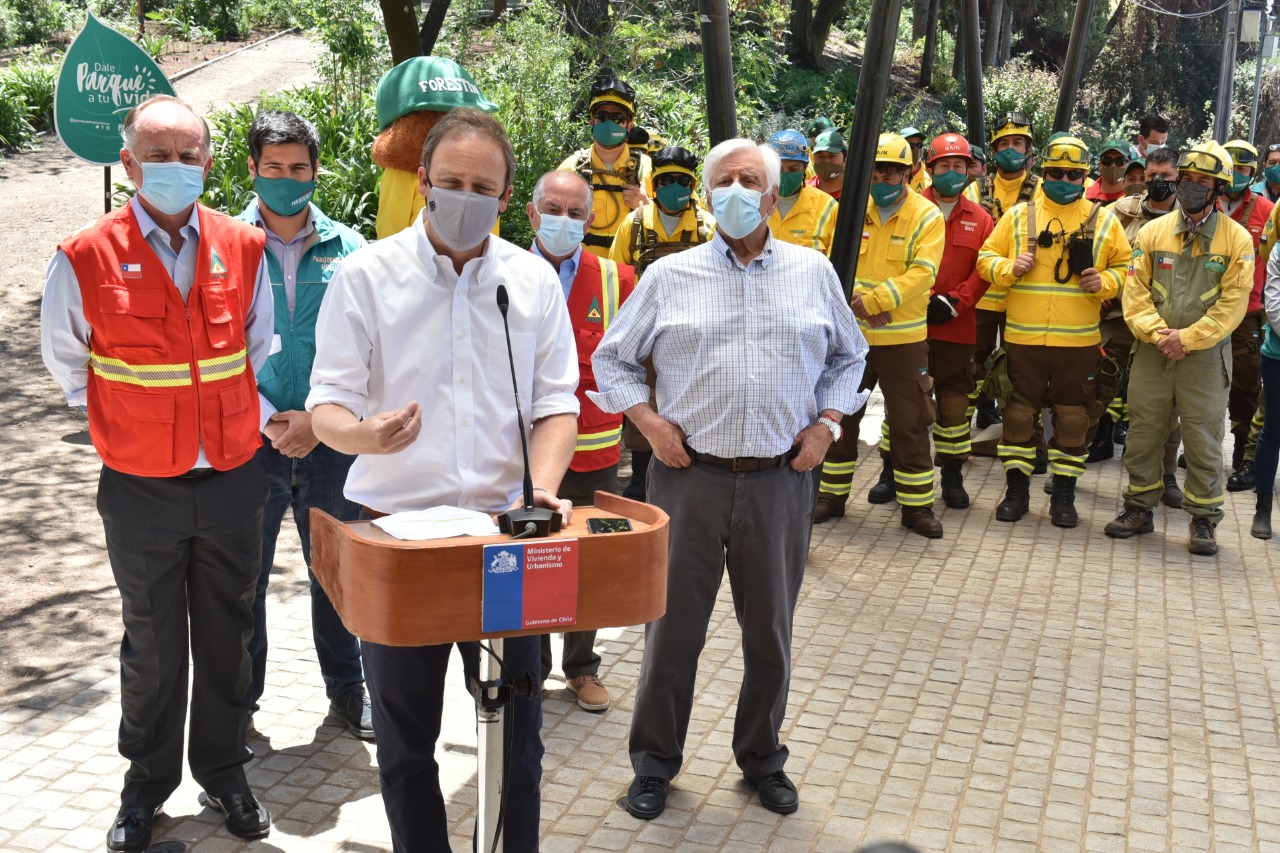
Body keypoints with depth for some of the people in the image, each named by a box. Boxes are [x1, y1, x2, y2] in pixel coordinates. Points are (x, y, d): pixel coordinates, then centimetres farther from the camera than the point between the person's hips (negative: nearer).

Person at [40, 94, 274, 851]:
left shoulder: (244, 248, 0)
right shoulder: (87, 258, -8)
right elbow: (65, 360, 8)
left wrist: (245, 416, 10)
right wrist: (127, 423, 9)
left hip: (233, 481, 2)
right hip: (142, 490, -2)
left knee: (227, 637, 13)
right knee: (152, 647, 10)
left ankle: (224, 773, 30)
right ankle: (147, 787, 27)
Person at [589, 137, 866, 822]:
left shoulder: (813, 272, 8)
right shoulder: (669, 276, 4)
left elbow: (848, 357, 19)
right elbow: (612, 359, 10)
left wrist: (827, 423, 4)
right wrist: (648, 421, -3)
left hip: (780, 481, 1)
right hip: (690, 478, -1)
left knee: (770, 631, 12)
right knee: (673, 627, 6)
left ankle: (762, 757, 32)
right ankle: (655, 763, 24)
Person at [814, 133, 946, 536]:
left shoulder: (927, 217, -6)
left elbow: (921, 273, -16)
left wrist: (873, 300, -25)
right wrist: (857, 300, -19)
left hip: (903, 337, -3)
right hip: (852, 333, 3)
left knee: (909, 423, 3)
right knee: (840, 415, 11)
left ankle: (916, 506, 14)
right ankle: (832, 495, 25)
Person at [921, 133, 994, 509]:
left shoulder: (980, 220, 8)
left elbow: (983, 271, 3)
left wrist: (953, 302, -10)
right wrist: (925, 301, -13)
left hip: (957, 327, 2)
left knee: (955, 398, 6)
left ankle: (953, 475, 18)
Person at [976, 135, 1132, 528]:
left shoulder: (1104, 221, 5)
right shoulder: (1018, 216, 5)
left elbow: (1126, 267, 9)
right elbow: (987, 258, 7)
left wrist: (1104, 281, -11)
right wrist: (1009, 268, -13)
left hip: (1079, 341, 0)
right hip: (1023, 337, 0)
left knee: (1073, 418, 6)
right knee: (1018, 413, 6)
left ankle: (1064, 496, 19)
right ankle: (1016, 490, 20)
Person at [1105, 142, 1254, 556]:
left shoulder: (1236, 239, -3)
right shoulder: (1152, 232, 3)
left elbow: (1232, 304, -8)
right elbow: (1135, 292, 0)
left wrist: (1186, 338, -15)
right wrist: (1158, 334, -14)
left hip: (1205, 356, -2)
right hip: (1151, 353, 2)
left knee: (1203, 441, 3)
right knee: (1142, 433, 9)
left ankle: (1203, 520, 16)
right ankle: (1139, 509, 23)